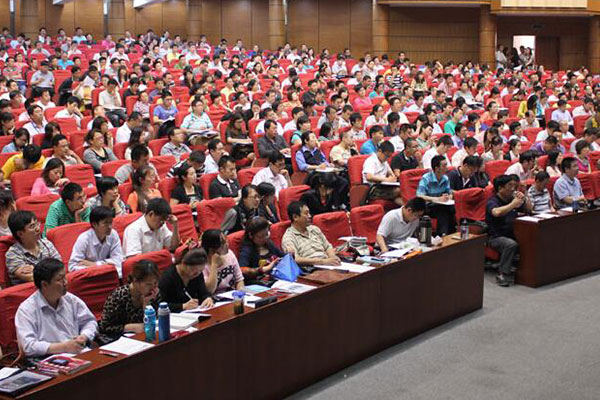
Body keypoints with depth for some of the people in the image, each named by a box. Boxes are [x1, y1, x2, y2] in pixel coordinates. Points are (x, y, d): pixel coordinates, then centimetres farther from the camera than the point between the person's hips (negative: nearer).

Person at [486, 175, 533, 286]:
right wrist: (513, 204, -23)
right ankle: (502, 274, -26)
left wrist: (525, 199, 4)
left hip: (511, 234, 7)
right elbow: (497, 212, -32)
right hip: (495, 237, -7)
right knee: (511, 244, -36)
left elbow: (529, 209, 23)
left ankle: (512, 265, -2)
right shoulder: (493, 201, -7)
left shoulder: (512, 198, 14)